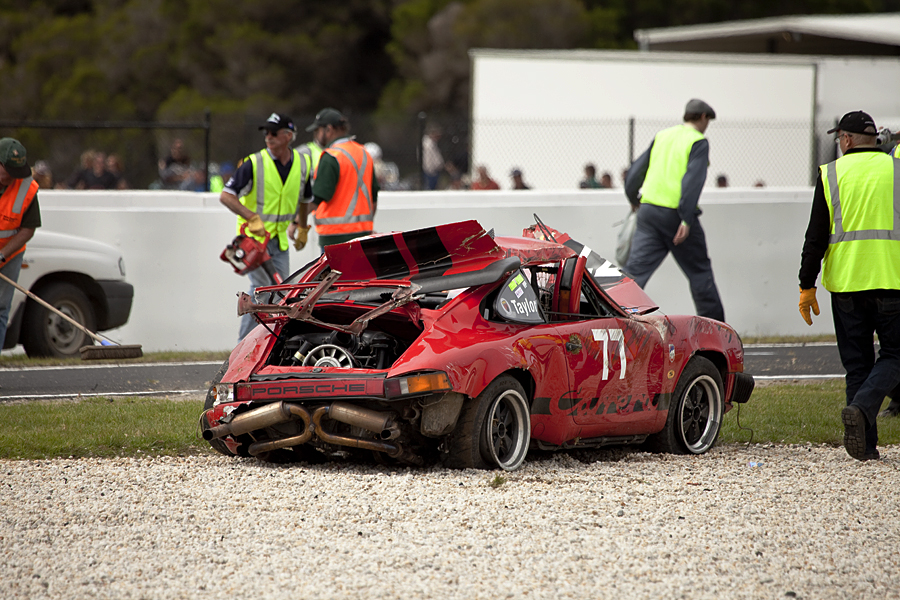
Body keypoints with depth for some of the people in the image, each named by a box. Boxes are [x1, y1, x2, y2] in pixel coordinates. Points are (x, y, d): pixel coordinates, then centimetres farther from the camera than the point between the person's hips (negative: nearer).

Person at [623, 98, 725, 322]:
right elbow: (692, 180, -16)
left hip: (648, 209, 5)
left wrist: (633, 199, 36)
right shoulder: (698, 142, -3)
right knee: (699, 270, 9)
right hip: (675, 214, -5)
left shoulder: (662, 136, 14)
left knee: (635, 269, 1)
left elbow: (635, 171, 18)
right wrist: (686, 220, -21)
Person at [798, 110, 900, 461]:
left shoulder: (831, 174, 3)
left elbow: (816, 237, 0)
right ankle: (861, 408, -18)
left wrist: (807, 286, 4)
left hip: (845, 281, 1)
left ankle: (866, 446, 5)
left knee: (857, 363, 9)